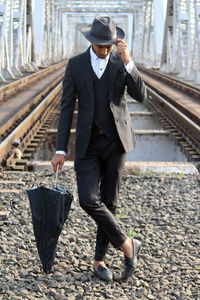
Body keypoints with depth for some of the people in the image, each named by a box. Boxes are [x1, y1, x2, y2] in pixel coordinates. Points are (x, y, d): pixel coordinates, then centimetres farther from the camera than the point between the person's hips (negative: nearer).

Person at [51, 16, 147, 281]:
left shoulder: (123, 61, -1)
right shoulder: (75, 65, -1)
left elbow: (140, 96, -13)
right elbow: (67, 108, -1)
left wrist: (127, 61, -25)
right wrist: (61, 150, -5)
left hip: (116, 141, 0)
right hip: (88, 143, 0)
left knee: (108, 202, 4)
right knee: (88, 200, -14)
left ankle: (99, 259, 19)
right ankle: (127, 245, 4)